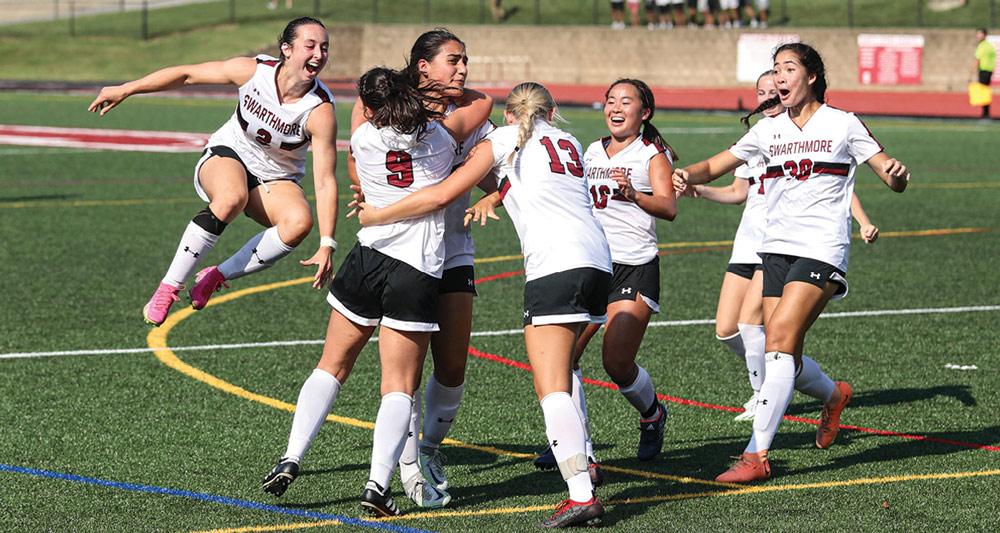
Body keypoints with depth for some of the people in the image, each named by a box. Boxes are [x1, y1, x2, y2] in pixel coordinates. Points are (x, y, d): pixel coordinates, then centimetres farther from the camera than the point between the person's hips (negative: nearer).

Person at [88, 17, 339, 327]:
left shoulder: (320, 112, -22)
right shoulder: (253, 71, -19)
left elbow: (325, 182, -22)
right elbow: (187, 75, -6)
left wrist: (326, 245, -29)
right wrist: (124, 90, -3)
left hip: (275, 182, 1)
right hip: (228, 154, -1)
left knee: (300, 221, -33)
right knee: (231, 197, -38)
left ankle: (218, 275, -16)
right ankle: (169, 287, -27)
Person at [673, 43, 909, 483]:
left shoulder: (842, 125, 2)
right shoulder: (769, 130, 13)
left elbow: (893, 180, 3)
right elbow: (715, 166, 17)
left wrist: (896, 174, -21)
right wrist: (689, 175, -6)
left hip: (822, 249, -5)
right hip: (776, 248, 5)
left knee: (779, 340, -19)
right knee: (783, 359, 2)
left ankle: (757, 454, -21)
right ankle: (833, 395, 37)